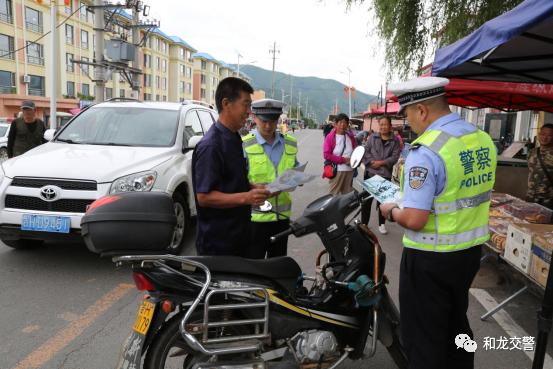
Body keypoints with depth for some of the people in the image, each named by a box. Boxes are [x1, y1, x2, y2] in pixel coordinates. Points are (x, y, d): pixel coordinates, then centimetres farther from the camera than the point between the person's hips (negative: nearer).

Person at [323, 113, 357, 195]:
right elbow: (326, 155, -11)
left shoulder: (351, 136, 9)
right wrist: (342, 159, -15)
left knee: (348, 194, 14)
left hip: (350, 170, 5)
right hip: (337, 170, -5)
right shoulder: (330, 137, -6)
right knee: (334, 194, 0)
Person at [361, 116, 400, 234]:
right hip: (370, 173, 0)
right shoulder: (372, 138, 4)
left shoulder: (395, 141, 0)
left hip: (385, 174, 0)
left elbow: (395, 157, -7)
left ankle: (381, 224, 26)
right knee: (367, 199, 5)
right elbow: (365, 152, -1)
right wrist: (371, 162, -15)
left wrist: (381, 163, -15)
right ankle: (364, 223, 16)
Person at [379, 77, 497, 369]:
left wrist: (391, 211, -6)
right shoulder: (484, 140, 2)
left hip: (431, 258, -8)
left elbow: (414, 220, -27)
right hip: (471, 250, 8)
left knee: (423, 338, 10)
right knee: (456, 325, 27)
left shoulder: (426, 151, -24)